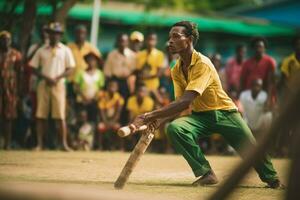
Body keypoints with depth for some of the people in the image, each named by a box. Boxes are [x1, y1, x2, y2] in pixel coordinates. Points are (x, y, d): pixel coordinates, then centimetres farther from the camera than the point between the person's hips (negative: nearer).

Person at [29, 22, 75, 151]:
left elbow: (70, 69, 3)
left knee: (60, 116, -7)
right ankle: (39, 144, 1)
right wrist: (45, 77, -9)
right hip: (43, 84, 2)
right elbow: (34, 68, 8)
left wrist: (57, 78, -11)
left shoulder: (65, 50, 8)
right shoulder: (42, 50, 12)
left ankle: (64, 143, -7)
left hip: (58, 84, -2)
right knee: (41, 115, -2)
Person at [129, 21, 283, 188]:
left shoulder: (202, 64, -25)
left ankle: (273, 179, 27)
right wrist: (159, 119, -24)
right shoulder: (176, 70, -1)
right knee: (174, 128, -26)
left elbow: (185, 102, -35)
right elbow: (179, 104, -5)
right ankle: (207, 174, -19)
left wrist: (152, 115, -41)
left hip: (224, 113, -5)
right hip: (200, 116, 5)